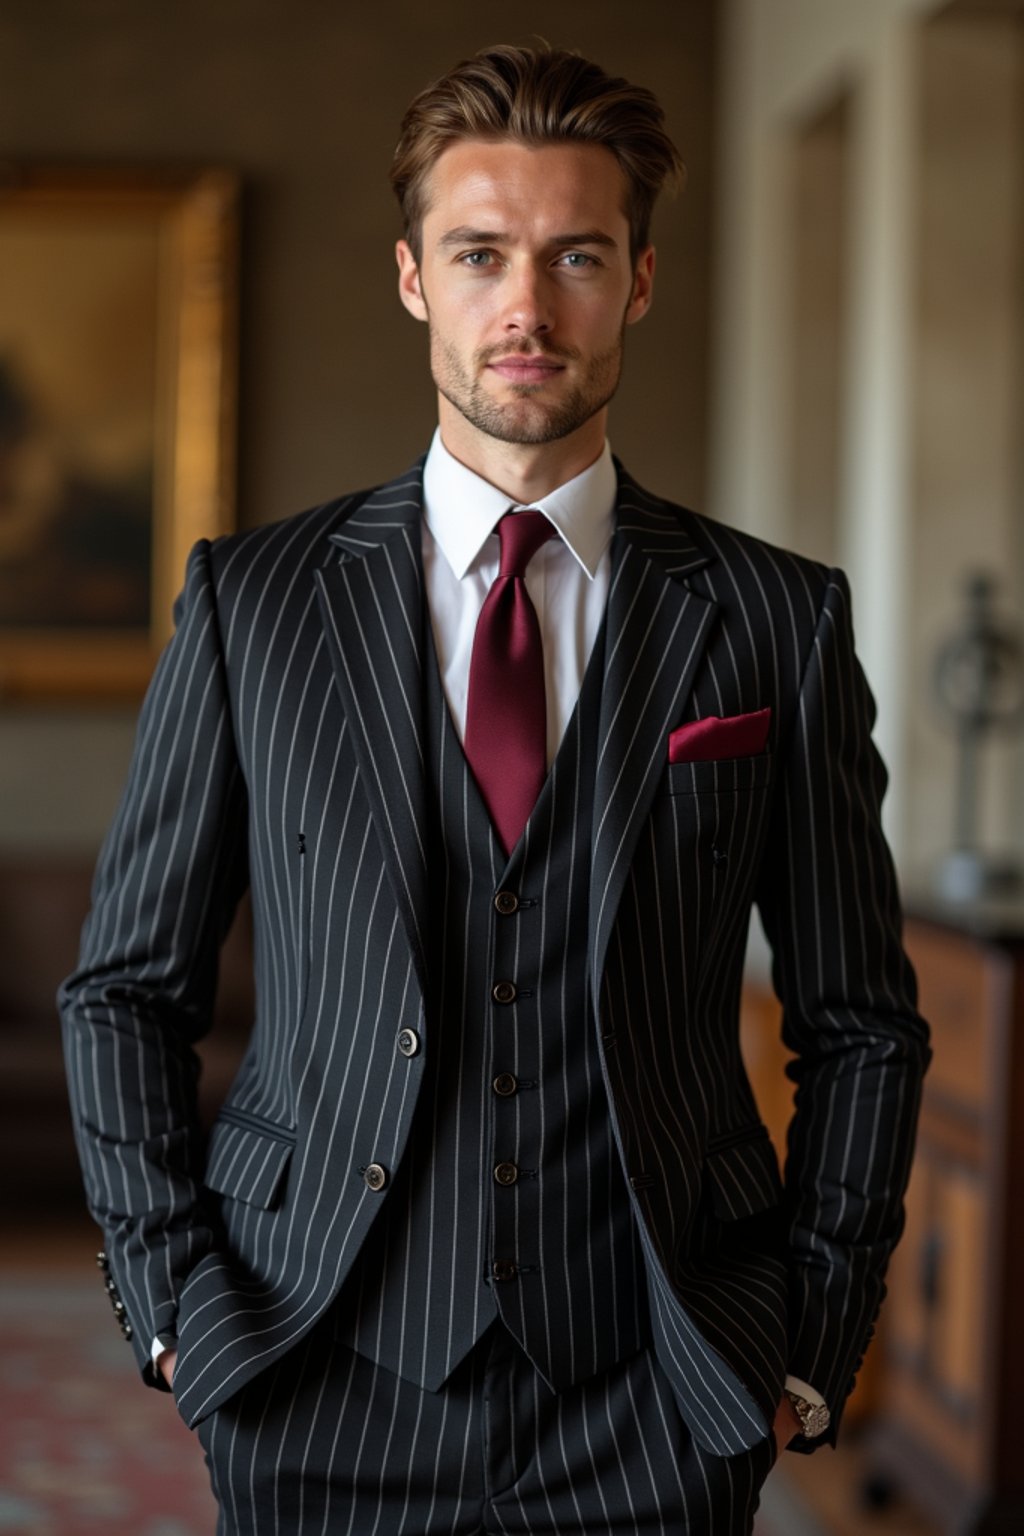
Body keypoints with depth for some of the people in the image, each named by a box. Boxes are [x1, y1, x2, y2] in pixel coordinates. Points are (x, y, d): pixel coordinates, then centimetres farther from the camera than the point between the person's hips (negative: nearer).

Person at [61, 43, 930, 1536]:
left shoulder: (778, 621, 1)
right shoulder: (252, 601, 1)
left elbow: (863, 1024, 6)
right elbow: (126, 991, 6)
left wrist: (808, 1345, 1)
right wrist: (175, 1302, -2)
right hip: (323, 1403, 0)